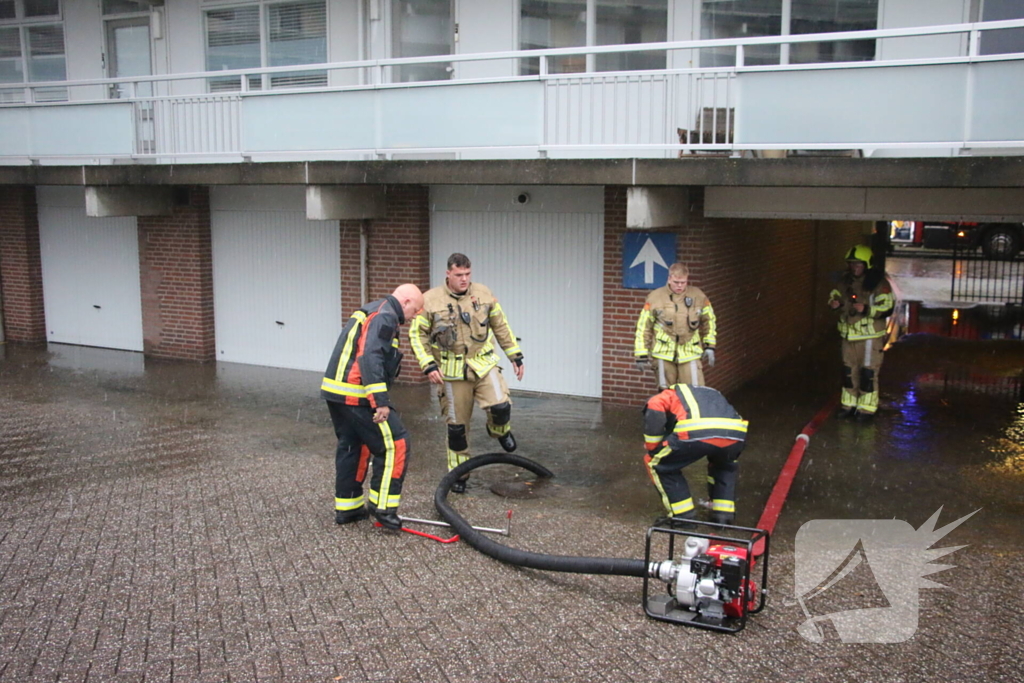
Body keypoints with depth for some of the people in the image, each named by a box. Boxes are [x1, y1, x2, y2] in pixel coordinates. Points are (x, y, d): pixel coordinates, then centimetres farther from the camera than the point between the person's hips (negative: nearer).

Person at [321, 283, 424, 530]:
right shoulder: (385, 317, -12)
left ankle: (346, 508, 25)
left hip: (335, 390, 10)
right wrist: (381, 402, -26)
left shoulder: (371, 312, 20)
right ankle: (382, 506, 0)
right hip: (356, 395, -10)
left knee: (351, 446, 19)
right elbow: (370, 358, -24)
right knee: (394, 444, -4)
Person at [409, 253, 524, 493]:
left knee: (500, 406, -21)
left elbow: (501, 327, 10)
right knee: (457, 426, 5)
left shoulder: (483, 294, 0)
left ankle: (500, 430, 16)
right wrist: (428, 365, -14)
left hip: (483, 364, 1)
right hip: (451, 372, -1)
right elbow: (417, 334, -3)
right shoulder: (430, 300, -7)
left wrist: (515, 355, 9)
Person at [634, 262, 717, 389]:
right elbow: (643, 327, -1)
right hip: (664, 354, -1)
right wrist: (642, 355, -3)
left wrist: (709, 346, 10)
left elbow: (709, 321, 14)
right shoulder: (655, 297, -6)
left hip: (690, 353, 1)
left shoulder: (698, 296, -1)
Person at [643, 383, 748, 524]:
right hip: (735, 433, 5)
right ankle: (724, 514, 32)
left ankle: (684, 516, 21)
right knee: (725, 465, 40)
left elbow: (654, 411, 7)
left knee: (658, 464, 22)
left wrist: (653, 450, 16)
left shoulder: (669, 395, 32)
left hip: (695, 433, -5)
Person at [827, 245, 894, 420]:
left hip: (869, 335, -6)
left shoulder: (878, 283, -13)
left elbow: (887, 307, -16)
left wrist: (866, 309, -28)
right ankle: (848, 405, 28)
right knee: (849, 371, 15)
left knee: (868, 372, 0)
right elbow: (836, 295, 20)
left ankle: (867, 408, 10)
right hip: (848, 334, 7)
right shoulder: (846, 281, 6)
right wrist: (834, 303, -3)